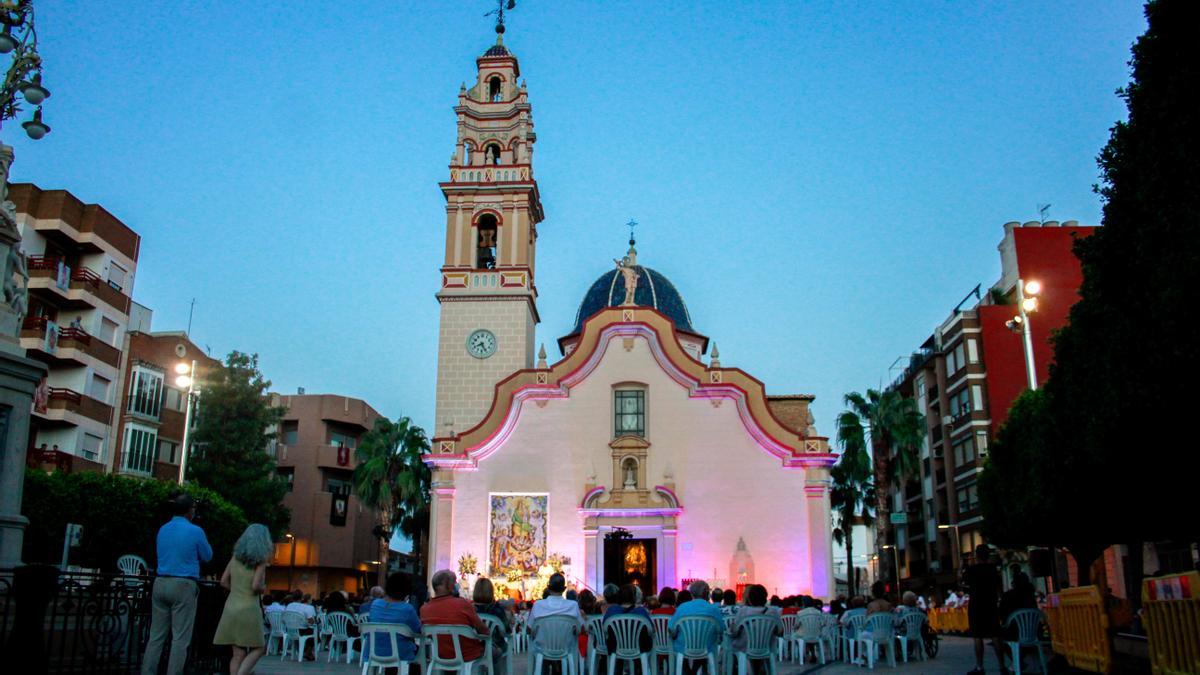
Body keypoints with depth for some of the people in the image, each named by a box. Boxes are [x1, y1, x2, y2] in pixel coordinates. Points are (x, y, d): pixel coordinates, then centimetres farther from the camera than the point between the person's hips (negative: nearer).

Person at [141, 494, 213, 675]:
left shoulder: (163, 530, 10)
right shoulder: (195, 531, -9)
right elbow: (207, 556, 5)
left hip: (161, 584, 6)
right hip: (183, 586, -6)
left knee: (156, 636, 8)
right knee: (180, 638, -2)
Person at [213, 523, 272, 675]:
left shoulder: (236, 556, 8)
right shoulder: (260, 559, -8)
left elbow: (224, 581, 9)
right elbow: (256, 586, -16)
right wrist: (263, 589, 4)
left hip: (231, 607, 5)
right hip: (249, 609, -5)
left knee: (238, 653, 10)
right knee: (257, 649, 8)